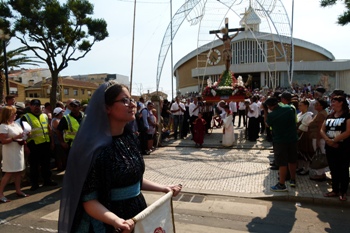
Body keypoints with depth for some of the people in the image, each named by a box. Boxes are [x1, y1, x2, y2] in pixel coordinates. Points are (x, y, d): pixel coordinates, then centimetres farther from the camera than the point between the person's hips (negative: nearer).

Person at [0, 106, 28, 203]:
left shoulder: (15, 124, 10)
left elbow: (21, 134, 22)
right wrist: (15, 138, -27)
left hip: (18, 151, 8)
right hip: (10, 152, -8)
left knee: (18, 171, 12)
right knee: (9, 173, -5)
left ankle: (18, 190, 21)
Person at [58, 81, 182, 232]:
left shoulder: (130, 138, -1)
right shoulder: (95, 147, -22)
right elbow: (89, 201, -21)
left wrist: (163, 188, 4)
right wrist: (116, 220, -35)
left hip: (138, 214, 7)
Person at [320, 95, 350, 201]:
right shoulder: (329, 116, 11)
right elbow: (322, 130, 7)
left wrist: (334, 140, -16)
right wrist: (328, 140, -11)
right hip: (330, 147, 6)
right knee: (333, 169, 12)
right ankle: (335, 190, 23)